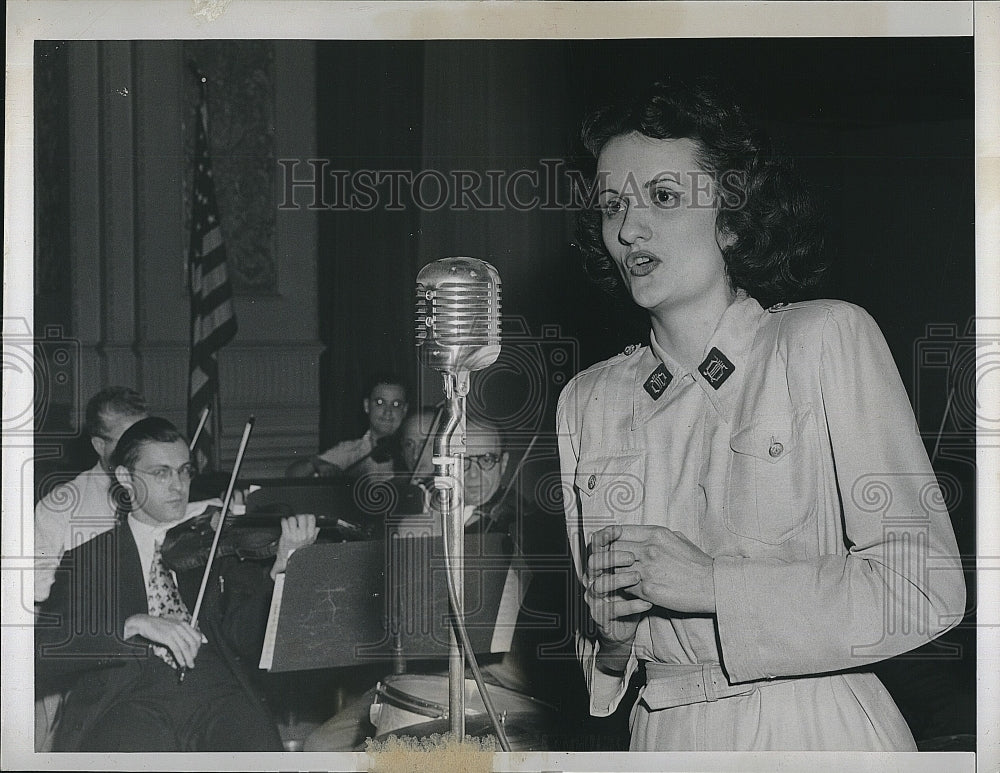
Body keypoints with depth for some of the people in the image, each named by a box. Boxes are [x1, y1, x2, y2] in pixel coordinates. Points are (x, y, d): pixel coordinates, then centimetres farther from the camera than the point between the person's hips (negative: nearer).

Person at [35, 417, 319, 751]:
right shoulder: (87, 557, 15)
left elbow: (244, 641, 7)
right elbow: (43, 652, 1)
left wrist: (282, 565, -7)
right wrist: (136, 624, -12)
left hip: (216, 687, 2)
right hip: (129, 696, -1)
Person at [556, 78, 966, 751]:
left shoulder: (828, 339, -11)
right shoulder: (588, 400, 2)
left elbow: (928, 589, -16)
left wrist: (711, 582, -21)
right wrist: (612, 642, -12)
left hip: (822, 731, -3)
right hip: (667, 736, 4)